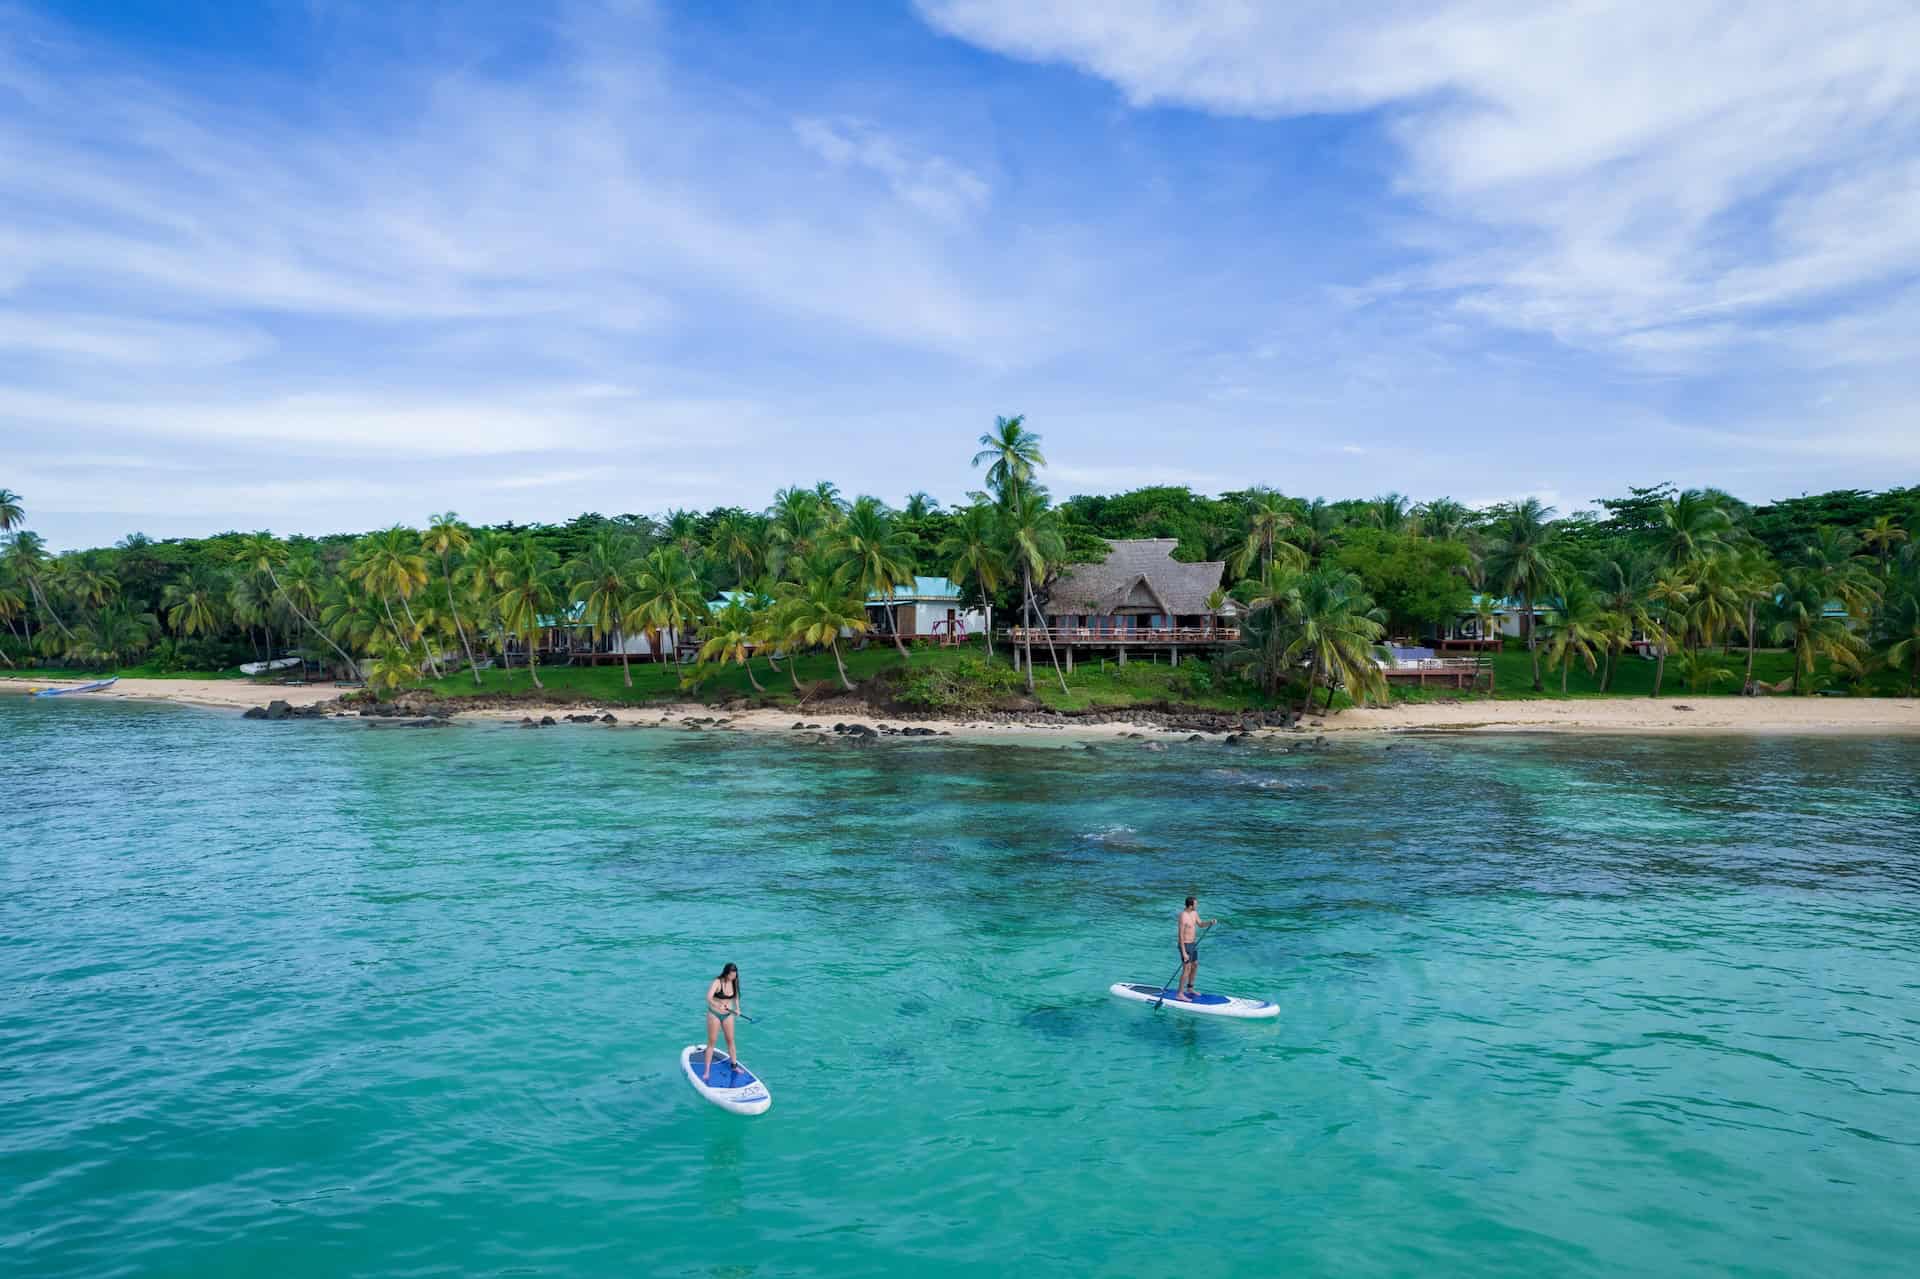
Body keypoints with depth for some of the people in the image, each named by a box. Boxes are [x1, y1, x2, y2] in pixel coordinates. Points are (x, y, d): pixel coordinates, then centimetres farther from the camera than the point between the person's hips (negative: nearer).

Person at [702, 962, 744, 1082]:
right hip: (714, 1014, -4)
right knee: (711, 1042, 1)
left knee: (730, 1040, 10)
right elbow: (709, 998, -34)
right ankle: (707, 1071, 5)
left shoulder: (734, 983, -4)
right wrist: (718, 1006, -49)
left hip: (728, 1015, 5)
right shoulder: (717, 982, -21)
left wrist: (737, 1009, 1)